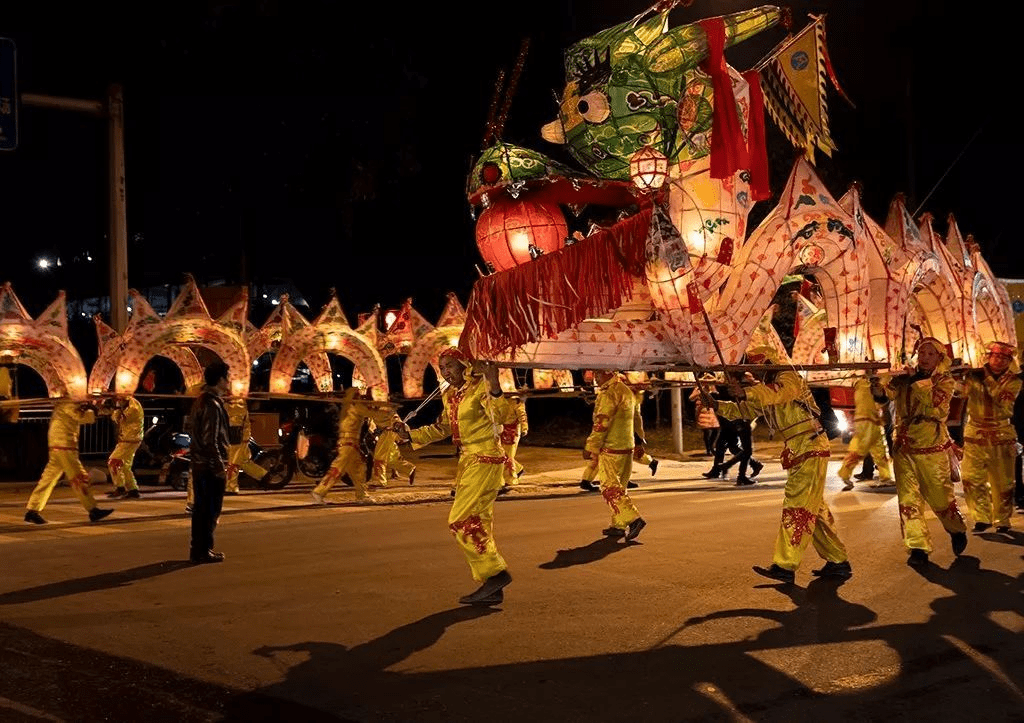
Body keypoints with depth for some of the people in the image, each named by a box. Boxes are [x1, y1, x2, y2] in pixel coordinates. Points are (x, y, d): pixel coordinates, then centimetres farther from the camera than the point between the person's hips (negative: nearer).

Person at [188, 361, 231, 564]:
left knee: (201, 508, 16)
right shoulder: (213, 404, -18)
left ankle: (197, 549, 23)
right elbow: (210, 440, -22)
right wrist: (220, 467, -18)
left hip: (199, 462, 10)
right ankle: (203, 551, 3)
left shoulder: (200, 400, 12)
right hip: (211, 465, -10)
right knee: (211, 509, -2)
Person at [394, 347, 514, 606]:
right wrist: (410, 435, 14)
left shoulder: (480, 388, -14)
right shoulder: (449, 395, 10)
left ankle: (495, 572, -2)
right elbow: (442, 428, 24)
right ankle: (492, 589, 15)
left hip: (485, 460, -9)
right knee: (477, 522, 9)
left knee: (461, 521, -13)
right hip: (467, 461, 9)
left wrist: (494, 387, -46)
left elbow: (503, 416, -30)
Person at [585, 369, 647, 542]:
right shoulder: (627, 391, 15)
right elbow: (635, 419, 22)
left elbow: (602, 422, -18)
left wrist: (590, 447, -13)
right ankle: (618, 525, 17)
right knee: (619, 487, 14)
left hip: (611, 449, -9)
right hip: (627, 447, 9)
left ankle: (633, 519, -16)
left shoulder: (610, 392, -15)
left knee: (610, 488, -7)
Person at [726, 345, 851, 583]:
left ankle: (785, 565, -15)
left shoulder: (788, 378, -10)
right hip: (799, 453, 10)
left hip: (810, 449, -10)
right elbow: (743, 411, 12)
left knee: (796, 507, -13)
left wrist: (745, 392, -47)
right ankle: (838, 561, 21)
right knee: (814, 509, 13)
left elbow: (776, 393, -32)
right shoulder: (765, 390, 18)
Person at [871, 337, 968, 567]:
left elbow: (935, 401, -19)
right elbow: (886, 393, -13)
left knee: (940, 496, 8)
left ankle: (957, 531, 36)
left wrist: (917, 380, -22)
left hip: (932, 449, -2)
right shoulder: (904, 377, 6)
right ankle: (918, 549, 1)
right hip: (904, 447, 2)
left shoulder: (945, 381, 1)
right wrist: (877, 386, -34)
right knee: (908, 499, -3)